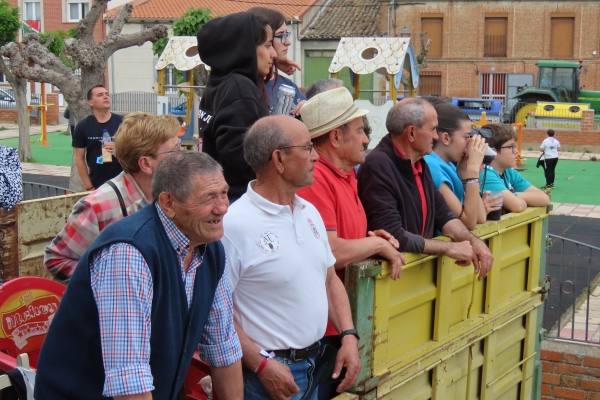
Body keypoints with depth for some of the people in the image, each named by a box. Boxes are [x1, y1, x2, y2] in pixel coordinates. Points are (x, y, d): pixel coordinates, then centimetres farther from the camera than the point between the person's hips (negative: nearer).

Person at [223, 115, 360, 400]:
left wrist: (349, 336, 2)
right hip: (270, 370, -7)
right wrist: (261, 364, -18)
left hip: (316, 362, 8)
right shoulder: (235, 224, -19)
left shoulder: (310, 212, 6)